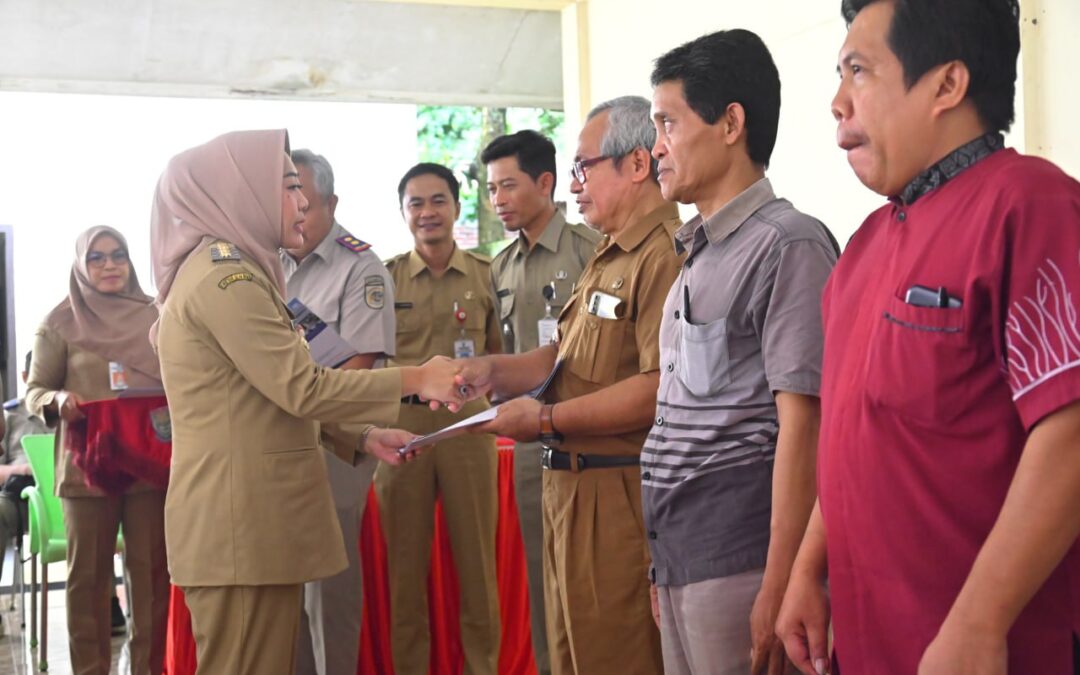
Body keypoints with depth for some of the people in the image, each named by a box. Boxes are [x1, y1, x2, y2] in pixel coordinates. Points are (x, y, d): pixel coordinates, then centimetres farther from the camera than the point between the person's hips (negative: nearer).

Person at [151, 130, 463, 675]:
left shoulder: (235, 272, 19)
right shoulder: (225, 276, -14)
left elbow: (281, 396, 20)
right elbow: (303, 388, -17)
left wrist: (363, 436, 11)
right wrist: (415, 379, -11)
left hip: (253, 517, 10)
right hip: (241, 519, -10)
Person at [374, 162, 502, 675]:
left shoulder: (485, 274, 5)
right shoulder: (385, 277, 5)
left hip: (468, 425, 0)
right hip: (402, 425, 0)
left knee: (476, 560, 4)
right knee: (406, 561, 7)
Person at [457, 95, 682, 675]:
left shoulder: (665, 256, -18)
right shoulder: (609, 258, 18)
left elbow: (659, 388, -27)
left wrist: (547, 419, -20)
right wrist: (494, 371, 4)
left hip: (618, 498, -10)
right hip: (569, 489, 10)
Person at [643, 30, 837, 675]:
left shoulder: (789, 246, -12)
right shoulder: (699, 254, 15)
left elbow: (801, 426, -17)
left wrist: (778, 590, -20)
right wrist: (666, 566, 17)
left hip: (736, 557, -8)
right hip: (679, 550, 8)